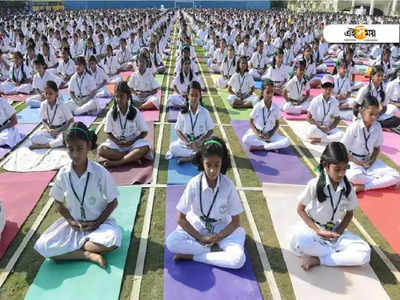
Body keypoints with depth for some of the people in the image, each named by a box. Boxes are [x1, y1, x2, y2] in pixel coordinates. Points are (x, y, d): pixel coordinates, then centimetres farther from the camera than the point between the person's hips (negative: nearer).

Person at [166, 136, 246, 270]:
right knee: (171, 242, -29)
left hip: (222, 228, 0)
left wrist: (217, 237, -18)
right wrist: (200, 237, -16)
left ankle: (191, 256, -17)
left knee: (238, 259, -27)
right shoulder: (194, 184, -19)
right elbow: (181, 218, -11)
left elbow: (236, 221, -8)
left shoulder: (228, 185, -18)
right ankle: (215, 250, -16)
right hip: (196, 226, 0)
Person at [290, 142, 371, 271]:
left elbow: (349, 214, 6)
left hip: (335, 230, 3)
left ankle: (318, 259, -18)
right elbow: (300, 209, -8)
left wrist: (338, 231, -11)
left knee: (364, 253, -20)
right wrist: (318, 231, -16)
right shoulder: (315, 184, -17)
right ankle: (339, 255, -16)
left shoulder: (348, 188, -8)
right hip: (312, 227, -3)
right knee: (298, 242, -38)